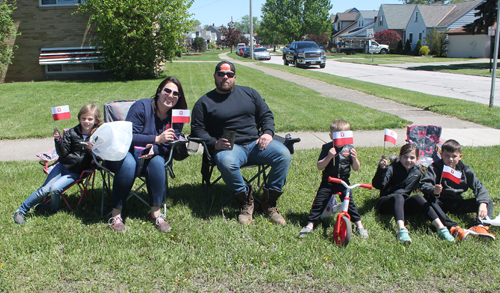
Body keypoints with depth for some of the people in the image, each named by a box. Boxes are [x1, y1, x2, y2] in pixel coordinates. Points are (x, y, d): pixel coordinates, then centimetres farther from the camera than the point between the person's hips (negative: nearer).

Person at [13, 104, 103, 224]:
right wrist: (58, 141, -20)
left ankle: (53, 208, 11)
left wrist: (93, 150, -28)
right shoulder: (72, 132, 0)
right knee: (44, 189, -7)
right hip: (63, 165, 2)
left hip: (76, 173, -2)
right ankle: (21, 211, 10)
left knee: (55, 189, -20)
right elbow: (63, 153, -3)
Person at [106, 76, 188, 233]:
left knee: (157, 162, -32)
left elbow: (169, 145, -6)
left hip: (151, 157, 3)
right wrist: (157, 139, -32)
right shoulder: (141, 107, -15)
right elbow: (128, 137, -22)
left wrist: (154, 149, -29)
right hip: (126, 153, -3)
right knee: (128, 164, -36)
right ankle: (116, 214, -24)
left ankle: (156, 213, -23)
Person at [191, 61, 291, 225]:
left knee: (283, 154, -24)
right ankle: (246, 200, -15)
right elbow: (197, 129, 5)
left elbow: (266, 115, 18)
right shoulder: (204, 102, 11)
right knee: (226, 162, -39)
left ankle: (269, 202, -12)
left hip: (255, 143, 3)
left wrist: (268, 132, -3)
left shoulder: (249, 93, 18)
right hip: (229, 147, -3)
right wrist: (214, 143, -13)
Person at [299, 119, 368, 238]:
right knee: (319, 202, -3)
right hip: (327, 182, -1)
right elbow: (319, 166, -12)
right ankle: (310, 224, 7)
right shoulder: (327, 148, -6)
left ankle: (359, 225, 18)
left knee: (349, 202, 2)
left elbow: (356, 168, -1)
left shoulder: (349, 148, -1)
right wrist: (329, 157, -27)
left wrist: (354, 158, -21)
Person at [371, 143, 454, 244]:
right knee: (398, 197, -35)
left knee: (418, 197, -25)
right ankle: (401, 230, -56)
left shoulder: (417, 173, 11)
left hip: (403, 205, 4)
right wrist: (381, 169, -32)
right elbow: (378, 185, -18)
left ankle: (440, 227, -31)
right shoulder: (392, 169, -5)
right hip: (386, 204, -4)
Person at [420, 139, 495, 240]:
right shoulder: (435, 168, -7)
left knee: (487, 201, -6)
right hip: (440, 203, -4)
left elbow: (479, 187, 0)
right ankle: (454, 228, -49)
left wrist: (483, 203, -19)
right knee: (428, 199, -37)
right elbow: (424, 184, -20)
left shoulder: (465, 170, 3)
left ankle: (478, 226, -32)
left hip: (456, 203, 4)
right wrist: (433, 190, -44)